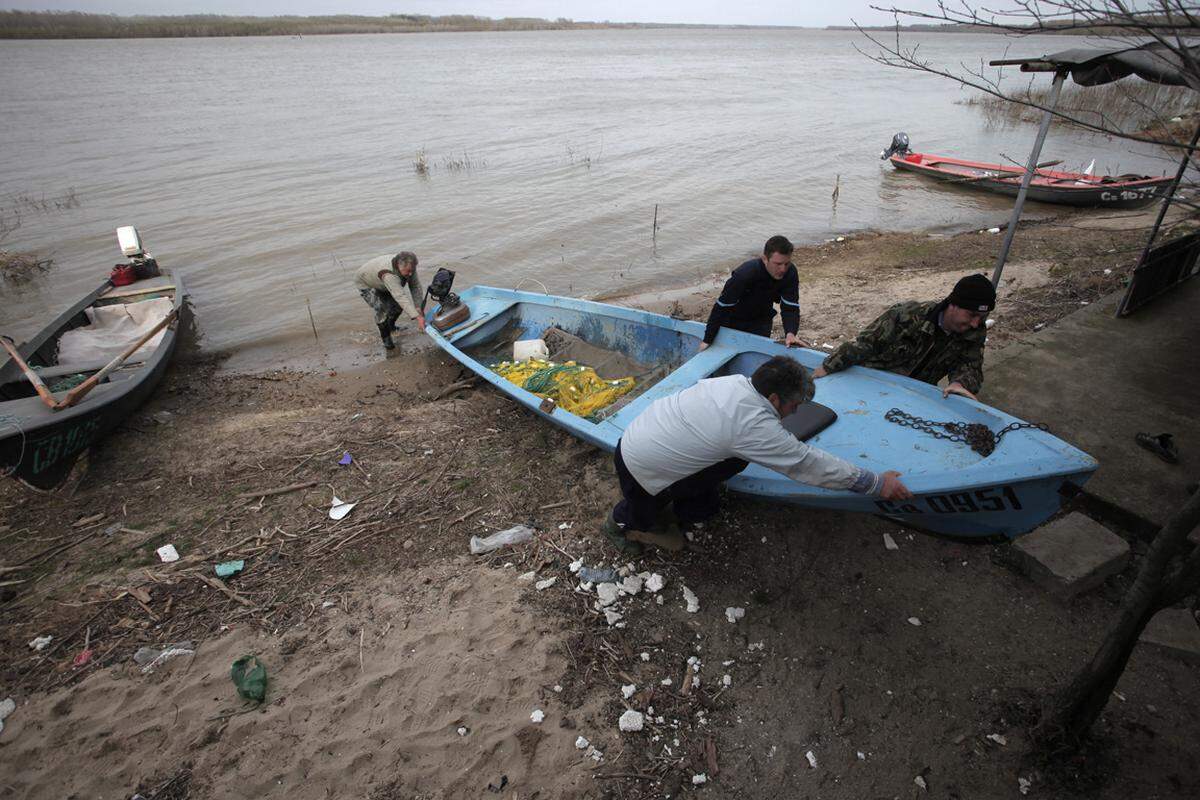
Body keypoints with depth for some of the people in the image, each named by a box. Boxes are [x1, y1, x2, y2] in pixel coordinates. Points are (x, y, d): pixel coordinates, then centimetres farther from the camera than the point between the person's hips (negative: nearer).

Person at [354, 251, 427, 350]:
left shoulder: (409, 266, -27)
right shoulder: (388, 273, -47)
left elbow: (416, 287, -20)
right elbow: (400, 296, -54)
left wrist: (419, 308, -32)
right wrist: (417, 317, -60)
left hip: (383, 285, 7)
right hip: (366, 283, -7)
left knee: (398, 304, 2)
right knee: (381, 310, -21)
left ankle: (390, 326, 30)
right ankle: (385, 338, 0)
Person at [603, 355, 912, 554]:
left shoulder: (735, 381, -5)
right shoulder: (755, 427, -25)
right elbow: (808, 464, -18)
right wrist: (876, 483, -9)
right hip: (640, 470, -7)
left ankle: (691, 512, 22)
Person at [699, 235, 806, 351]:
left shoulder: (790, 273, -25)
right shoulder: (745, 274, -37)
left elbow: (790, 308, -25)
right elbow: (721, 307, -32)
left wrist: (790, 333, -46)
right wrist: (707, 340, -27)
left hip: (761, 321, 3)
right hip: (732, 320, -3)